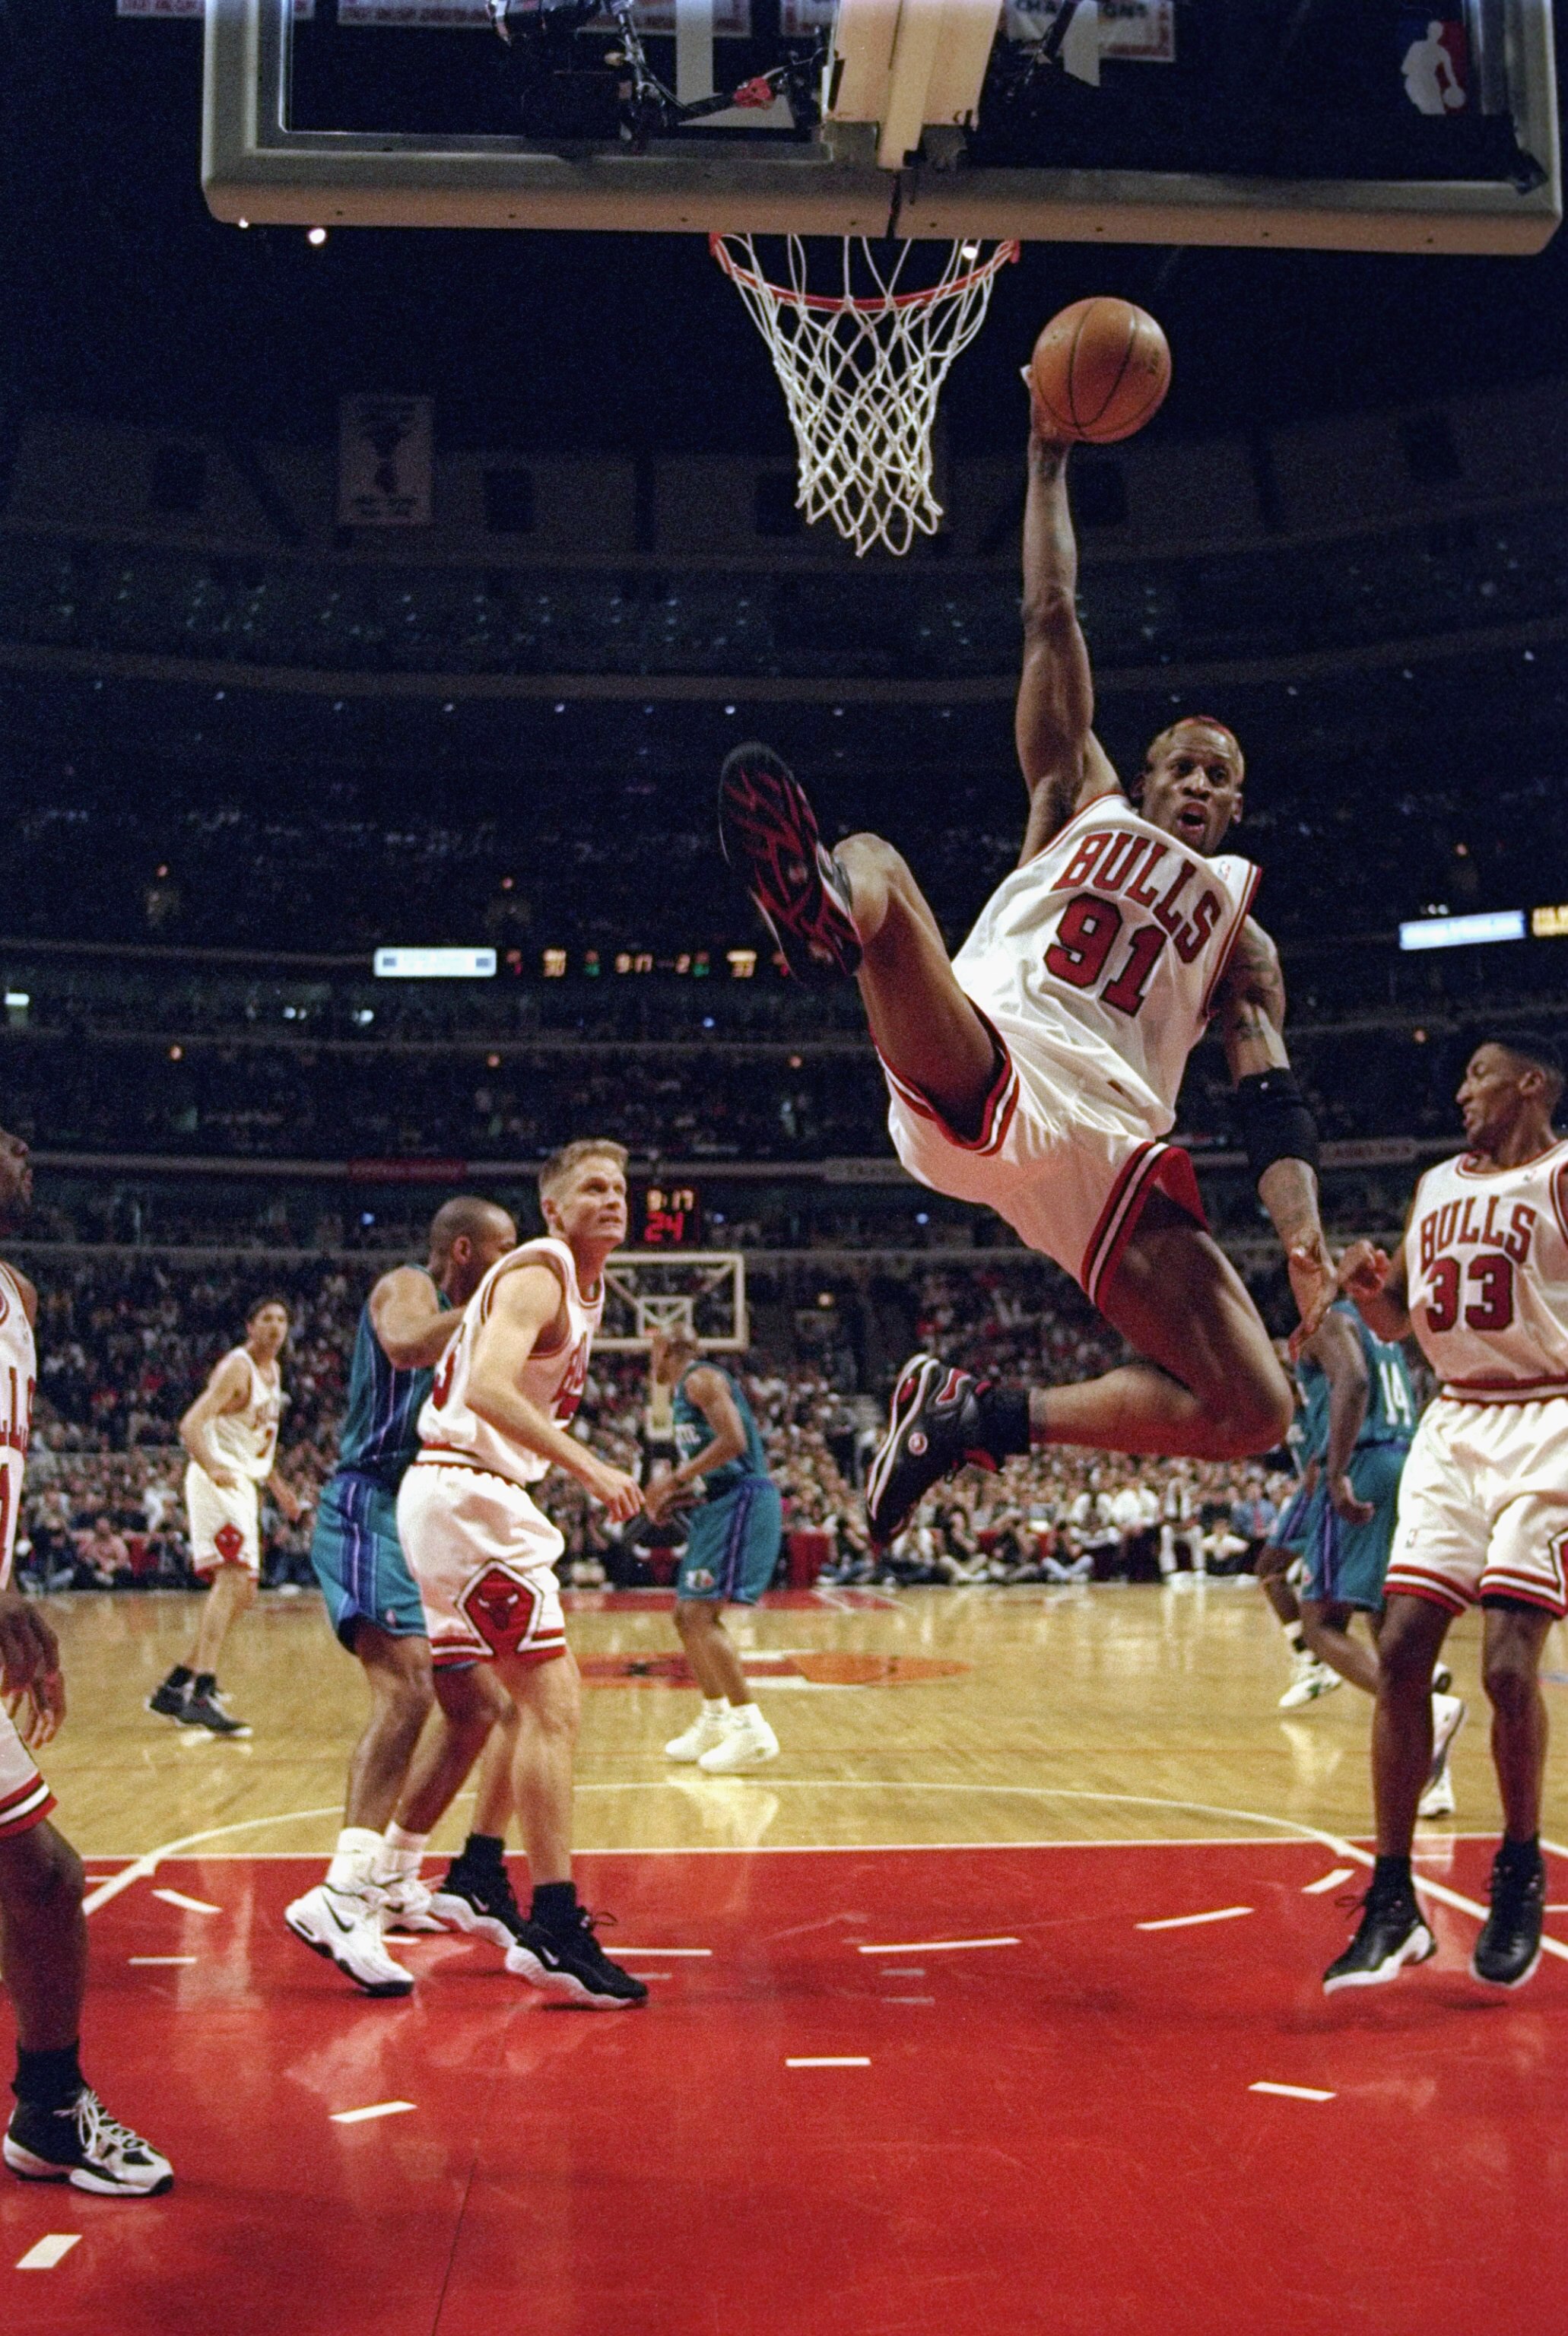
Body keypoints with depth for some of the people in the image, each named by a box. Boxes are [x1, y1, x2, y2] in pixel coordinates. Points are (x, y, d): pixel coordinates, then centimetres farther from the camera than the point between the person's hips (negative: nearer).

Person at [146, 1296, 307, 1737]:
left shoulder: (273, 1372, 17)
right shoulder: (236, 1368, -12)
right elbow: (191, 1424, -25)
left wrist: (276, 1485, 29)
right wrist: (212, 1468, -41)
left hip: (243, 1485, 10)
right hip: (219, 1481, -10)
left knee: (242, 1594, 11)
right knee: (232, 1577, -25)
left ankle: (174, 1688, 19)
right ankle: (202, 1696, -33)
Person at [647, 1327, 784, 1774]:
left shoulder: (700, 1378, -8)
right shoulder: (685, 1392, 23)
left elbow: (733, 1441, -21)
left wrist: (675, 1480, -17)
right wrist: (674, 1497, 16)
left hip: (742, 1502, -11)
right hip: (722, 1504, 11)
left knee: (700, 1615, -16)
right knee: (686, 1615, 14)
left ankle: (752, 1731, -15)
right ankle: (715, 1721, 23)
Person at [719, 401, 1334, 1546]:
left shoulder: (1241, 933, 25)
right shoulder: (1081, 805, 24)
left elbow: (1274, 1105, 11)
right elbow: (1051, 620, 19)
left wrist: (1307, 1243, -7)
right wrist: (1051, 461, 17)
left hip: (1107, 1145, 3)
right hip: (977, 1075, -2)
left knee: (1254, 1412, -11)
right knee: (873, 866, -27)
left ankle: (977, 1414, 3)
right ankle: (826, 908, -68)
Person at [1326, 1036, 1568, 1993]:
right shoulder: (1437, 1185, 14)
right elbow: (1392, 1321, 20)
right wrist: (1367, 1281, 0)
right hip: (1453, 1428, 6)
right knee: (1401, 1650, -3)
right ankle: (1394, 1900, 4)